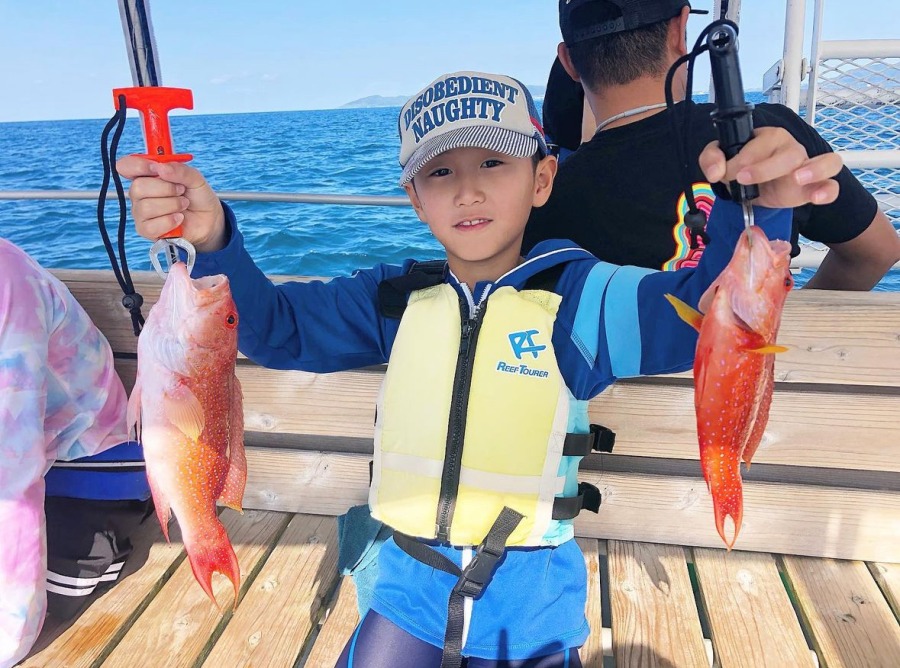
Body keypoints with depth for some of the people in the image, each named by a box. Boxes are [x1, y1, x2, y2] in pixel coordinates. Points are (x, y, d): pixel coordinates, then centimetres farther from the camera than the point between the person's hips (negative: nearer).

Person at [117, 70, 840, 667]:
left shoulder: (579, 296, -12)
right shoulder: (394, 299, -3)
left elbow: (703, 309, -25)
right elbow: (275, 326, -5)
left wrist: (757, 209, -45)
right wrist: (212, 243, -24)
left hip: (533, 597, -2)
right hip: (412, 584, 3)